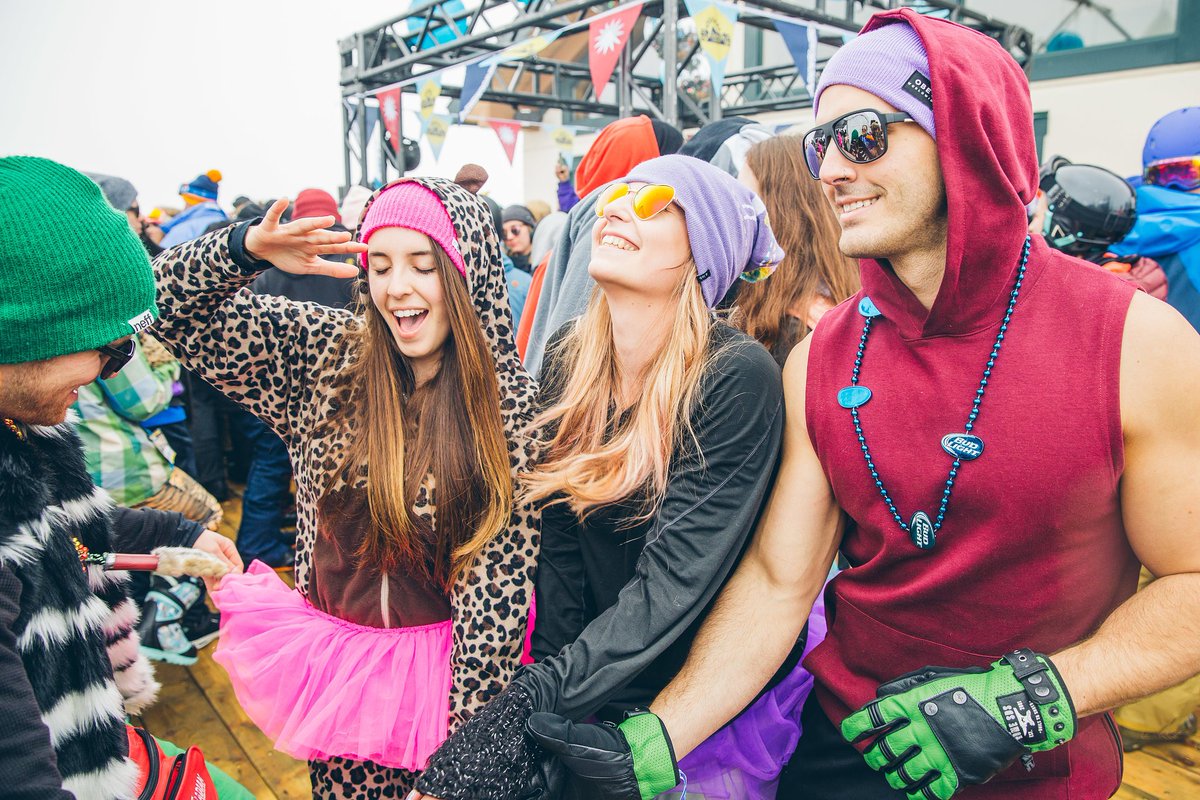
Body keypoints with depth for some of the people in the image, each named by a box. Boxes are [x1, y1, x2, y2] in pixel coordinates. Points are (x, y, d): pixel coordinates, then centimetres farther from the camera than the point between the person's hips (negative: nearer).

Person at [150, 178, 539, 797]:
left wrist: (465, 741, -13)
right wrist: (249, 247, -21)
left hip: (443, 665, -2)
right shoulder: (325, 353, -6)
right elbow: (172, 309, -2)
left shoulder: (509, 401, -15)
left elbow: (498, 582, -14)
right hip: (331, 653, 3)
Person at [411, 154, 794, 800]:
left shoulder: (736, 378, -20)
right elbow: (559, 546, -1)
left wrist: (535, 706, -27)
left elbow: (670, 588, -23)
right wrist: (551, 674, -8)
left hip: (711, 701, -4)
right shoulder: (569, 360, -4)